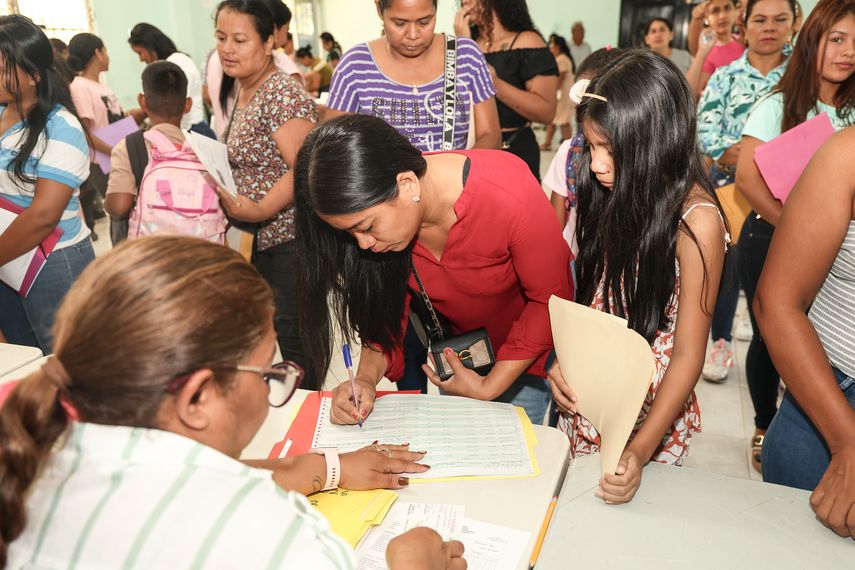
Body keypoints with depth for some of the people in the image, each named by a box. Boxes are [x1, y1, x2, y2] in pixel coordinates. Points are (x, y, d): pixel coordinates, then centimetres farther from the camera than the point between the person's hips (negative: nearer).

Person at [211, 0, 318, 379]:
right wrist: (236, 205, 10)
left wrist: (259, 211, -27)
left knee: (294, 337, -2)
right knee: (270, 330, 15)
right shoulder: (240, 88, 12)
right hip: (259, 238, 9)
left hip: (291, 237, -9)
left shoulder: (281, 93, -16)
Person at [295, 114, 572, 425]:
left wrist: (490, 387, -23)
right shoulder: (377, 211, -23)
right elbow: (387, 304, -9)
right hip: (455, 340, 4)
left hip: (531, 341, -3)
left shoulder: (508, 195, -38)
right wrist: (366, 378, -26)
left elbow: (551, 299, -24)